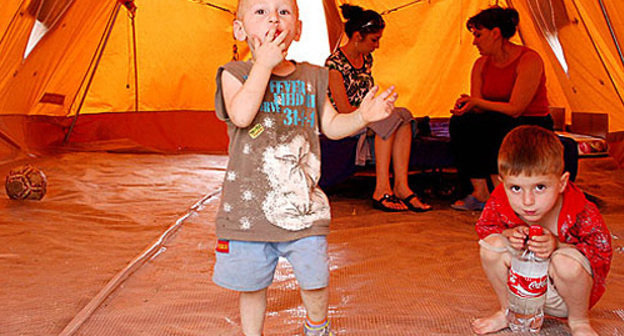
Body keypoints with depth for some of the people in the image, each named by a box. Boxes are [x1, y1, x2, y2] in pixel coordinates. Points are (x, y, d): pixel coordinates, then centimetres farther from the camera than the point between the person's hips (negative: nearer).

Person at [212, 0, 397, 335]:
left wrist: (363, 115, -6)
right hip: (248, 208, -2)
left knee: (315, 279, 10)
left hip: (303, 205, 2)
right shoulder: (235, 74, -3)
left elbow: (331, 126, 12)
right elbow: (242, 116, -23)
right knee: (251, 284, 11)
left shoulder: (311, 76, 7)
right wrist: (264, 63, -18)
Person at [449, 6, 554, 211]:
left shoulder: (529, 60, -15)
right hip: (499, 125, 5)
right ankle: (480, 192, -22)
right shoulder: (481, 64, 5)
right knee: (461, 123, -22)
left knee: (507, 128, -38)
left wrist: (476, 102, -27)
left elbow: (515, 109, -21)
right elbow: (479, 109, 1)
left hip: (533, 127, -5)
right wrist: (467, 105, -22)